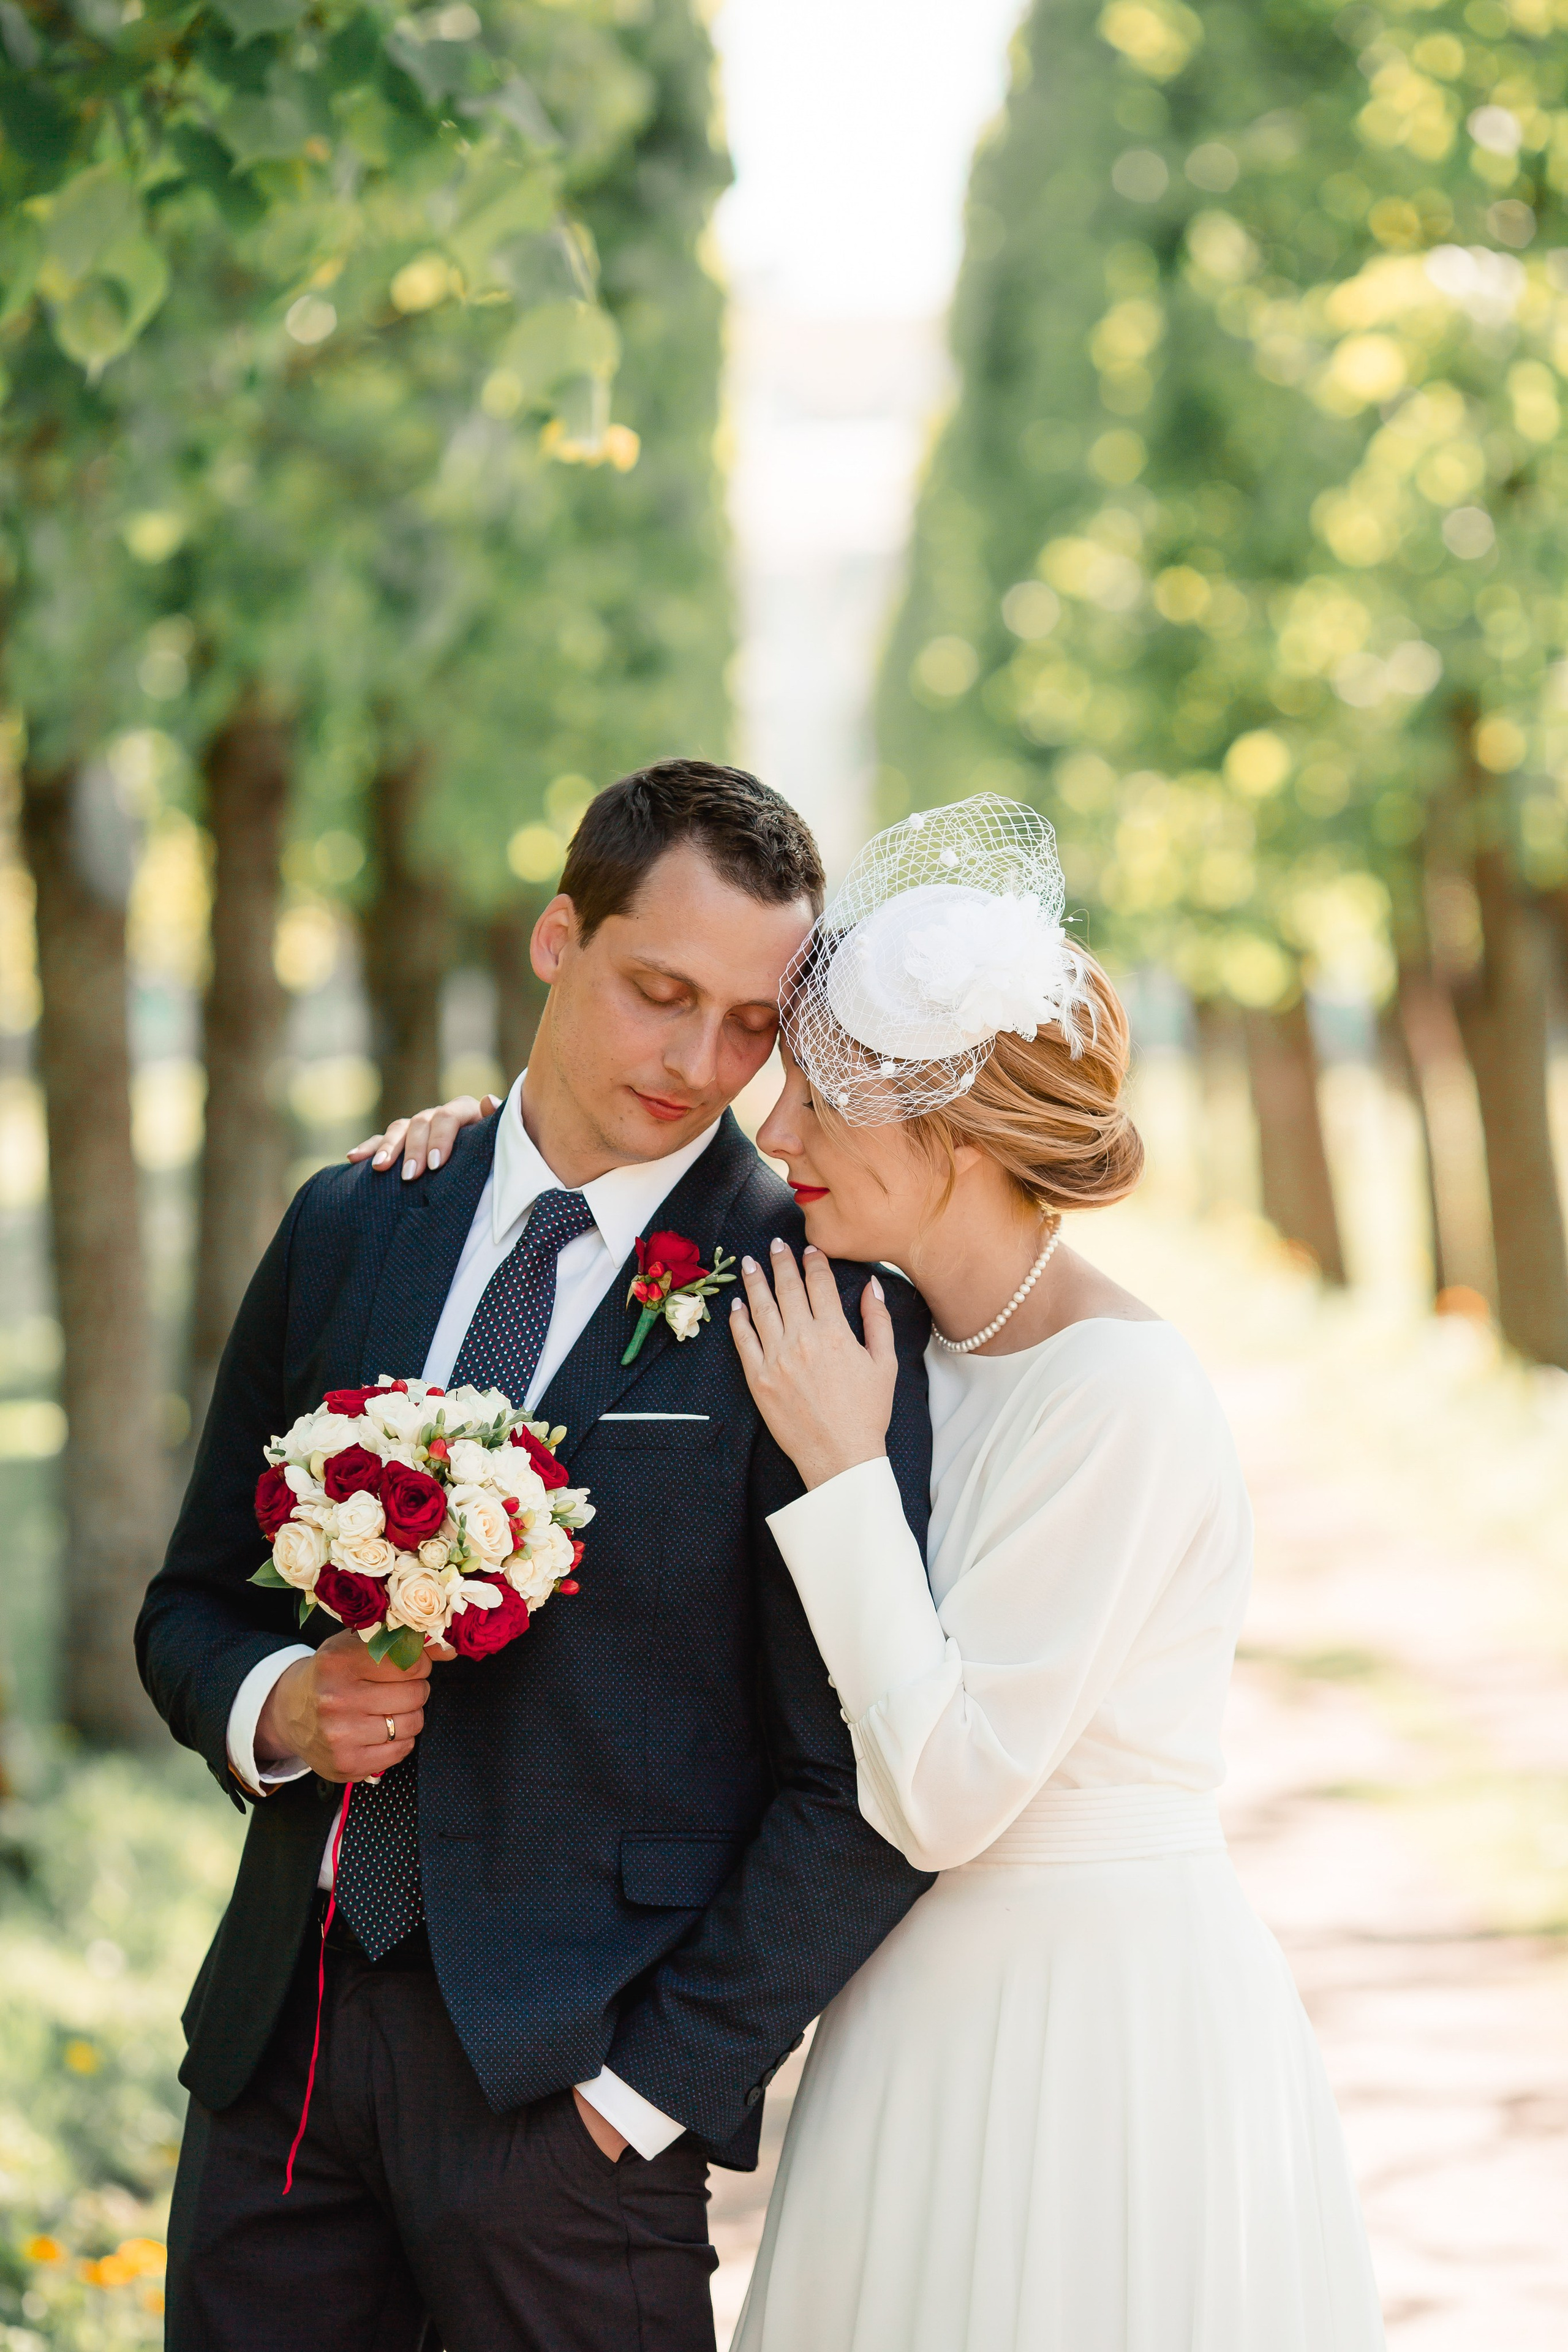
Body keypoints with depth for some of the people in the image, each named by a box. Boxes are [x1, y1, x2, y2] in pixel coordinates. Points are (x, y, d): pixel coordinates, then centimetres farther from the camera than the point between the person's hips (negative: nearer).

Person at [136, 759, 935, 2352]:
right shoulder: (350, 1225, 8)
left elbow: (861, 1783, -10)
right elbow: (193, 1603, 16)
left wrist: (655, 2081, -12)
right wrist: (273, 1705, -5)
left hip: (565, 2072, -4)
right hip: (283, 2036, 4)